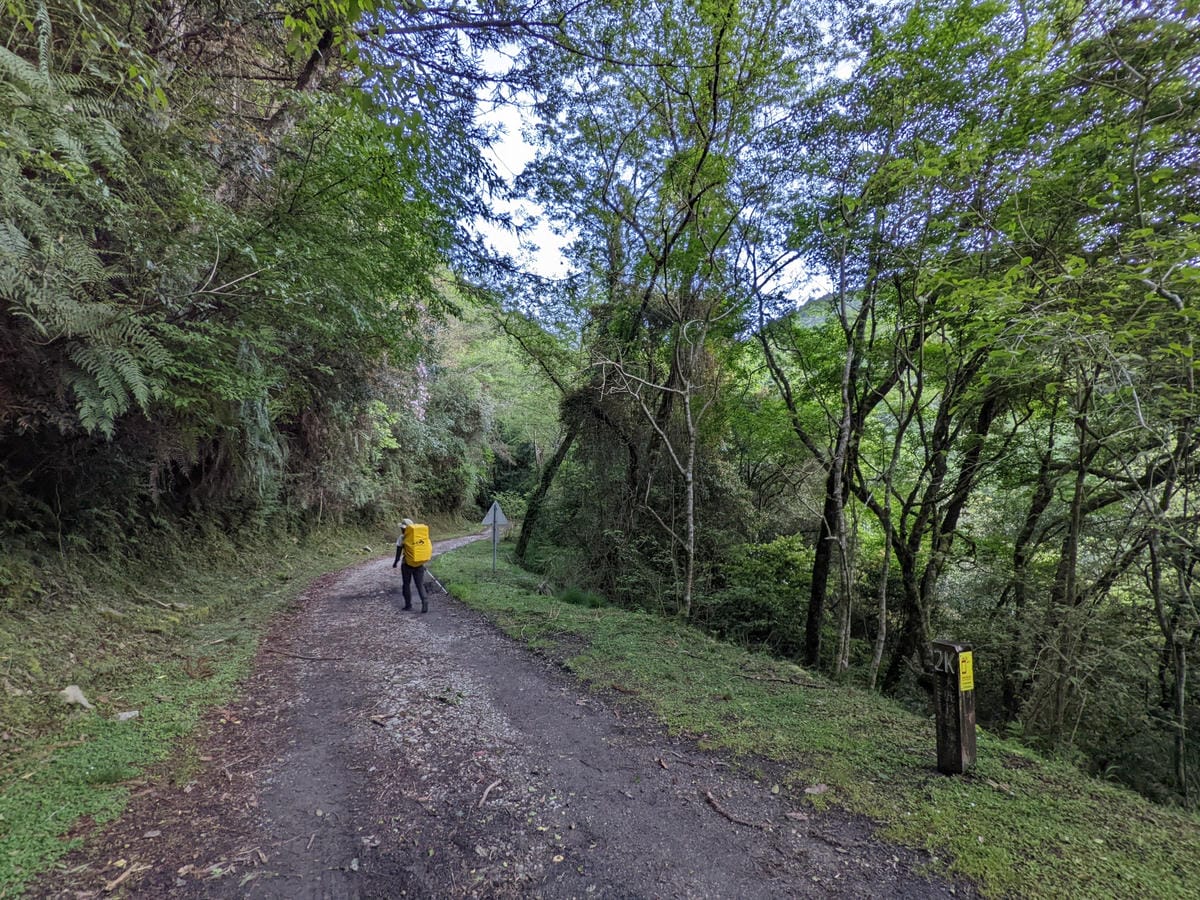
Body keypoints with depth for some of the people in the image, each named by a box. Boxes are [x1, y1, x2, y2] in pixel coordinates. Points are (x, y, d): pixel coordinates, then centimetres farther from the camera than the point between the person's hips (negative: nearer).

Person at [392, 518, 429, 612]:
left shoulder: (402, 538, -9)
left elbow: (399, 552, -7)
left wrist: (395, 563, 7)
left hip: (407, 564, -3)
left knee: (406, 584, 15)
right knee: (420, 584, 5)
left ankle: (408, 604, 18)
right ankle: (425, 601, -16)